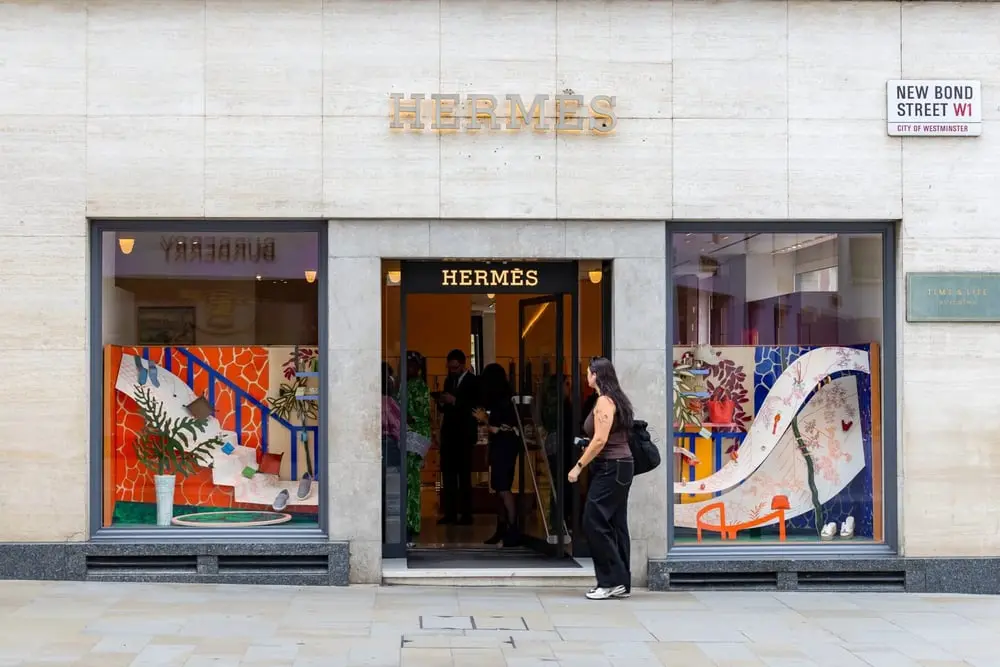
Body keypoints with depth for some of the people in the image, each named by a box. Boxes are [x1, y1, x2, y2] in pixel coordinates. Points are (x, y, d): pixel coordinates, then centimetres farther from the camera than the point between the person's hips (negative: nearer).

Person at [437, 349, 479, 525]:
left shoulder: (473, 382, -4)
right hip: (448, 432, 6)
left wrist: (455, 401, -18)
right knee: (447, 473, 3)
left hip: (464, 434, -6)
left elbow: (476, 407, -12)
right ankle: (450, 513, 5)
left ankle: (466, 514, -1)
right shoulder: (449, 381, 17)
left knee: (464, 474, -5)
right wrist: (443, 403, -1)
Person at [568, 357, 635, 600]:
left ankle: (612, 581, -7)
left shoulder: (604, 401, -13)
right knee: (616, 524, 10)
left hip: (610, 468, -10)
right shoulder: (617, 399, 16)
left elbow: (600, 439, -20)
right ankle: (621, 583, 12)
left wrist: (579, 466, -16)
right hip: (619, 467, 10)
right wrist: (588, 449, 12)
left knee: (594, 522, -9)